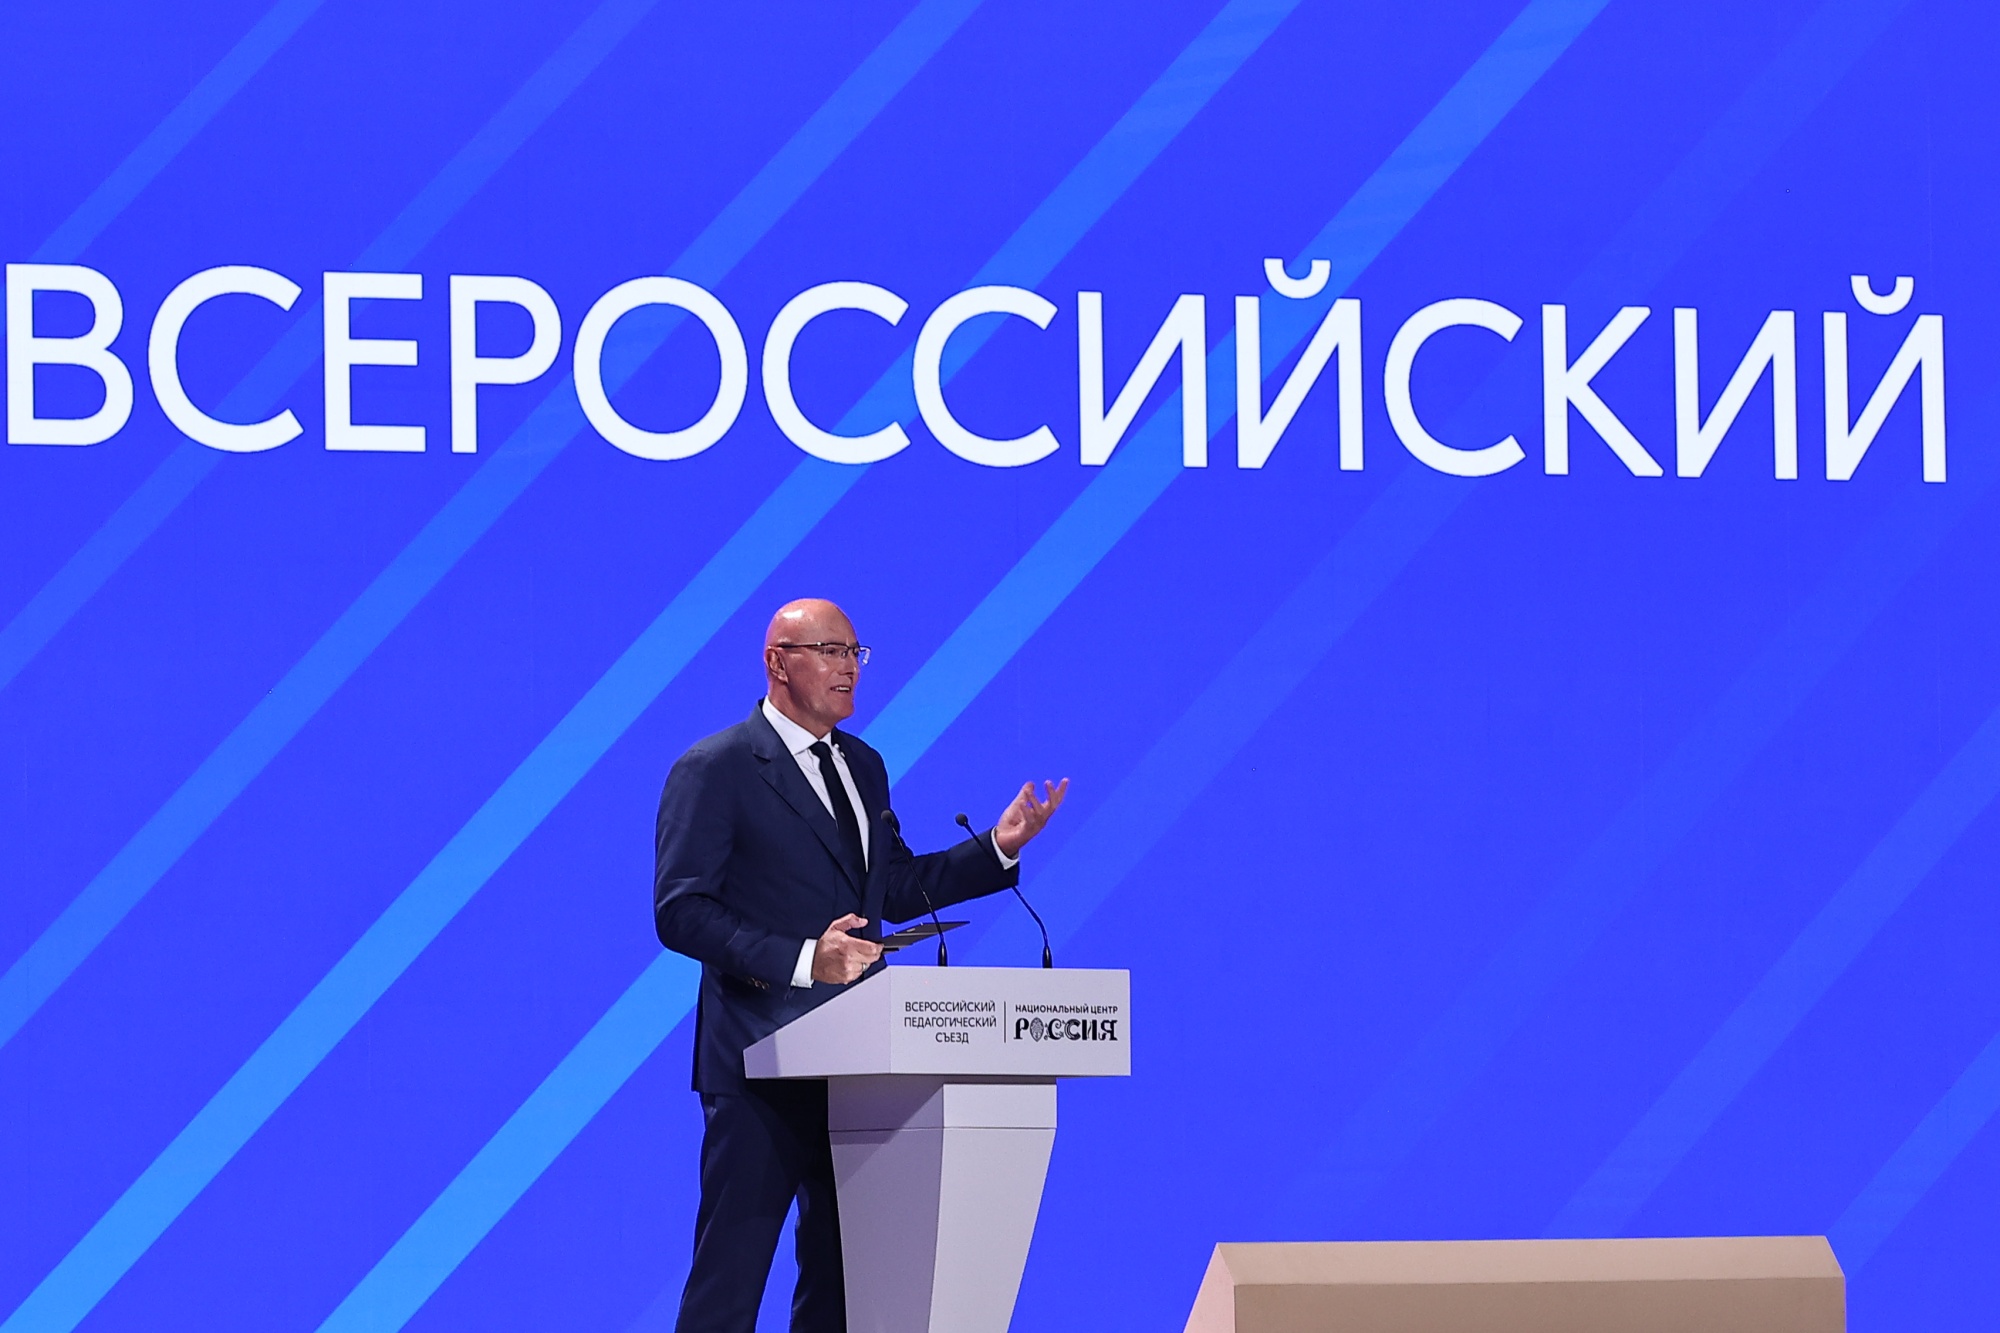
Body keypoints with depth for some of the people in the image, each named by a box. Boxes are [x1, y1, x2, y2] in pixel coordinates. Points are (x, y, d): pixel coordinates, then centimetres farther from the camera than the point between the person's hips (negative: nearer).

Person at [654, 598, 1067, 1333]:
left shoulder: (863, 766, 16)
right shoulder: (714, 770, -8)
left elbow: (894, 889, 20)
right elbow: (681, 912, -15)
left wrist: (999, 847, 8)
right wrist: (799, 961, -25)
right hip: (761, 1059, -7)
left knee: (844, 1265, 11)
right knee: (732, 1267, -6)